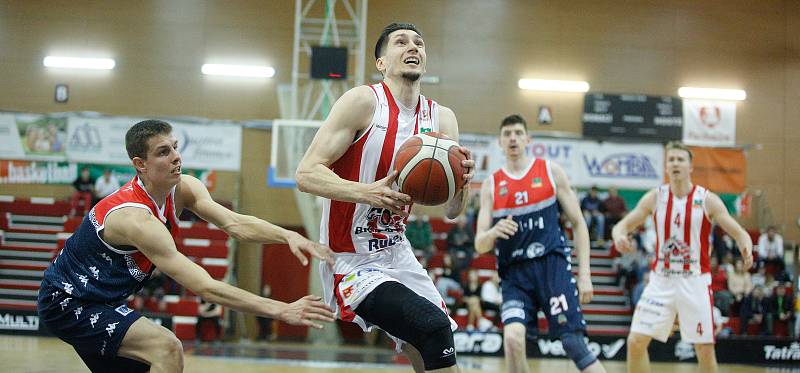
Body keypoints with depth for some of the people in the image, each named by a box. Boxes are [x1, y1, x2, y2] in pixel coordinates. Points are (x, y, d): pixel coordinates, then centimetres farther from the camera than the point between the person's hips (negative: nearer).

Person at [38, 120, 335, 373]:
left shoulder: (184, 189, -8)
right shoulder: (135, 218, -33)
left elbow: (235, 224, -19)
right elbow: (205, 288, -37)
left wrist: (287, 236, -38)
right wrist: (282, 311, -40)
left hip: (98, 300, 10)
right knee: (167, 349, -26)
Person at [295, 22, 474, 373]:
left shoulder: (442, 118, 4)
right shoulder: (363, 101, -13)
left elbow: (451, 211, 5)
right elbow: (306, 174, -18)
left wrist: (462, 181, -17)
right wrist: (369, 193, -33)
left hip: (396, 254, 7)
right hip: (350, 262, -7)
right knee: (434, 327, -24)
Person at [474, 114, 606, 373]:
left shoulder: (550, 171, 7)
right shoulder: (491, 185, 10)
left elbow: (578, 223, 7)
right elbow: (480, 245, 5)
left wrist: (585, 274, -2)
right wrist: (494, 232, -20)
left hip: (552, 264, -1)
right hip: (514, 273, 1)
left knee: (573, 342, -11)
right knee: (512, 337, -22)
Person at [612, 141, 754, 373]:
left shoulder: (707, 200, -5)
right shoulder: (655, 197, 1)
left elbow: (740, 233, -4)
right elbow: (623, 225, 4)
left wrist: (746, 249, -29)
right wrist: (619, 236, -21)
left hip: (695, 281, -2)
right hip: (661, 280, 2)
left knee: (705, 349, -1)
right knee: (636, 341, -7)